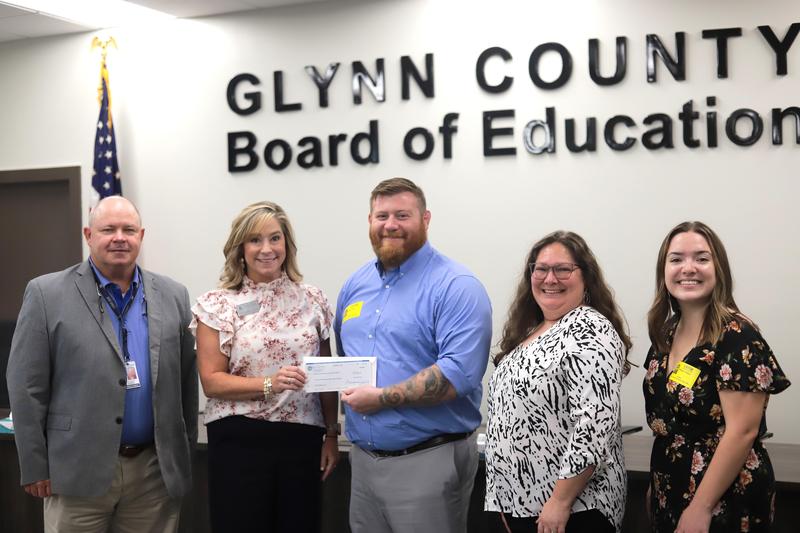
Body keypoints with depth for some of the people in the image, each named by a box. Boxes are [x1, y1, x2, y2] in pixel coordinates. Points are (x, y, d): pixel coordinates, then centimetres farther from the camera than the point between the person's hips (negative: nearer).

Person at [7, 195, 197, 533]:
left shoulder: (173, 296, 7)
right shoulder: (47, 294, -2)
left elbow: (185, 380, 10)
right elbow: (26, 386, -3)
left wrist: (184, 453, 9)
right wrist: (34, 467, -5)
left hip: (155, 471, 3)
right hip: (79, 470, -2)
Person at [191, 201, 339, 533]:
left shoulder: (312, 300, 4)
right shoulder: (217, 305, -2)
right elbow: (211, 381, -7)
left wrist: (332, 434, 6)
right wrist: (269, 384, -20)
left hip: (302, 440, 2)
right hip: (240, 441, -2)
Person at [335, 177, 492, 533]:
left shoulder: (456, 287, -12)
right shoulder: (356, 284, 11)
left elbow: (459, 373, -23)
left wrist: (382, 398, -21)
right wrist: (347, 389, 4)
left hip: (427, 462, -6)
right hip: (363, 458, 7)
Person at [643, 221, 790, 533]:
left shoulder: (737, 337, -18)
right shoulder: (665, 333, 4)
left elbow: (742, 432, -22)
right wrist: (656, 482, 16)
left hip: (725, 501, -7)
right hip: (670, 492, 7)